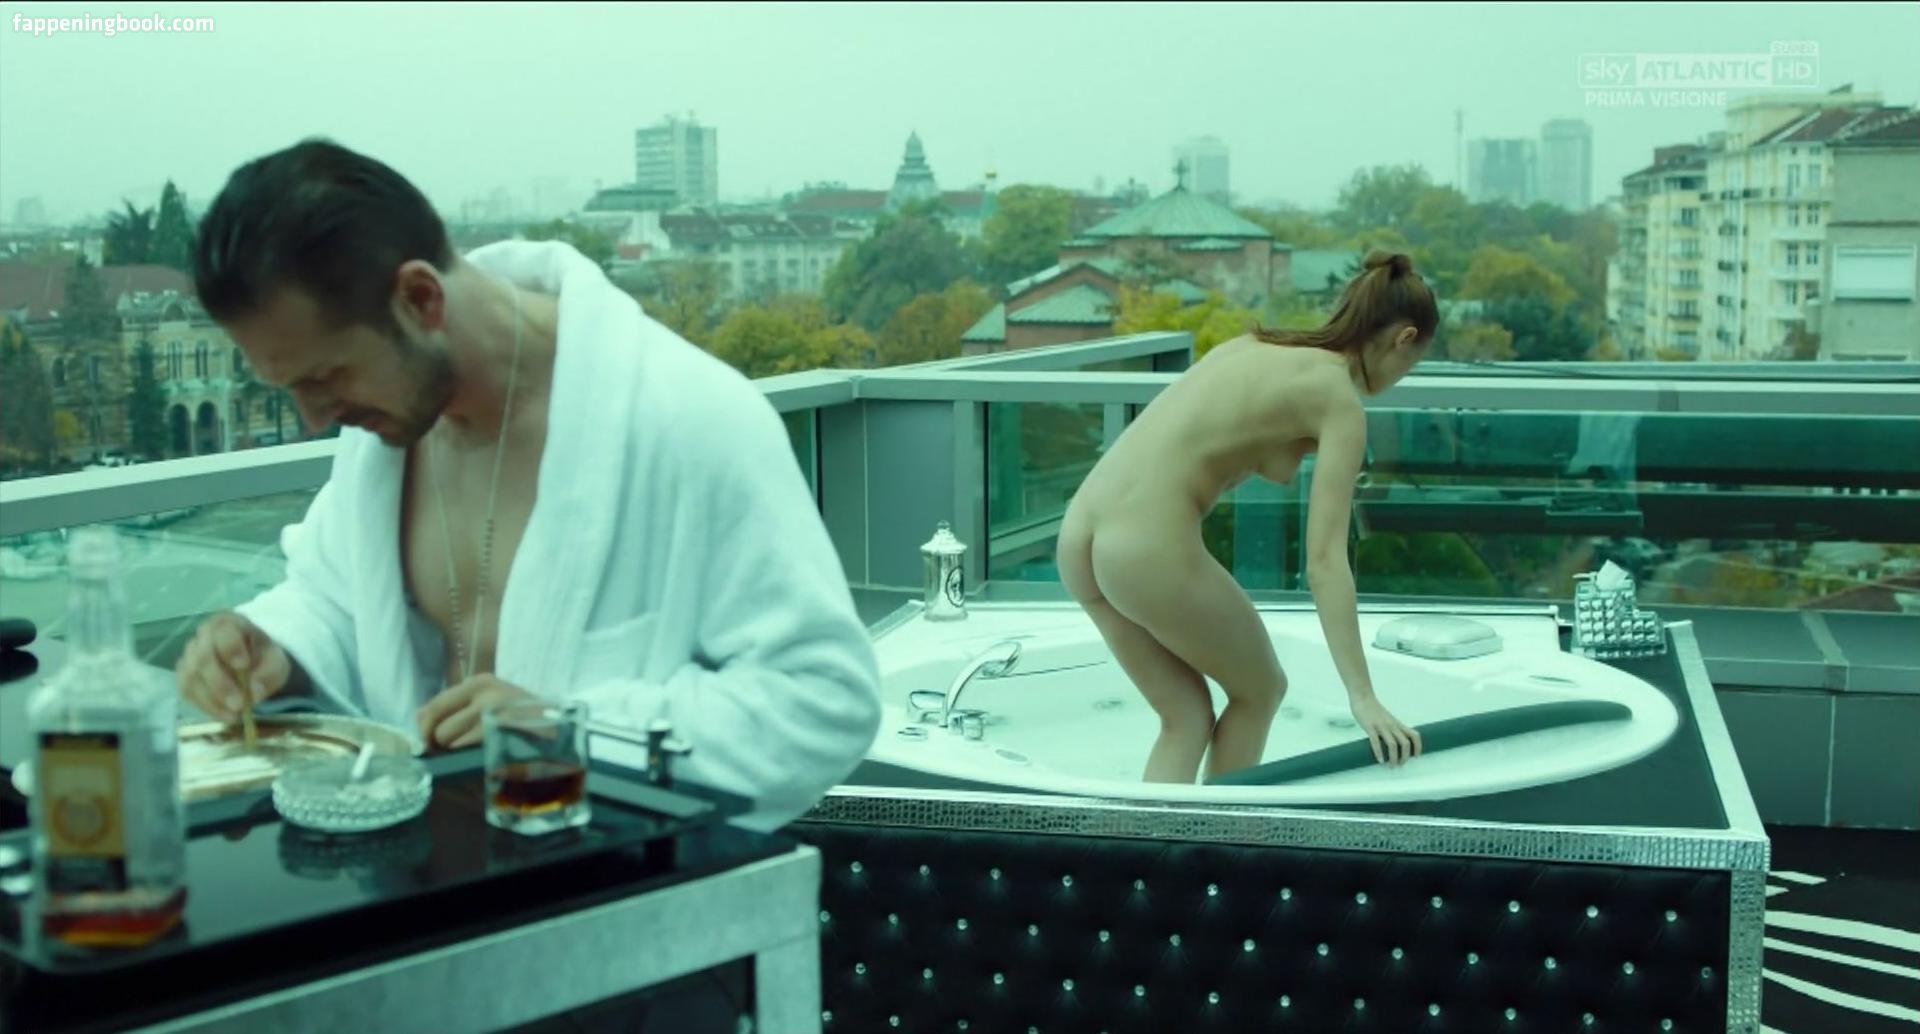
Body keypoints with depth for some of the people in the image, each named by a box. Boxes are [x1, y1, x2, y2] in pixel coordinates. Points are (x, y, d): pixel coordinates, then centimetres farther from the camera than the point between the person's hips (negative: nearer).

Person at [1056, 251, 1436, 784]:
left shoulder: (1252, 346, 20)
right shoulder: (1339, 402, -1)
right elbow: (1325, 560, -9)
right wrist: (1362, 697, -11)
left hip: (1079, 534, 7)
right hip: (1148, 547, -7)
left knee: (1187, 716, 20)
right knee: (1259, 691, 19)